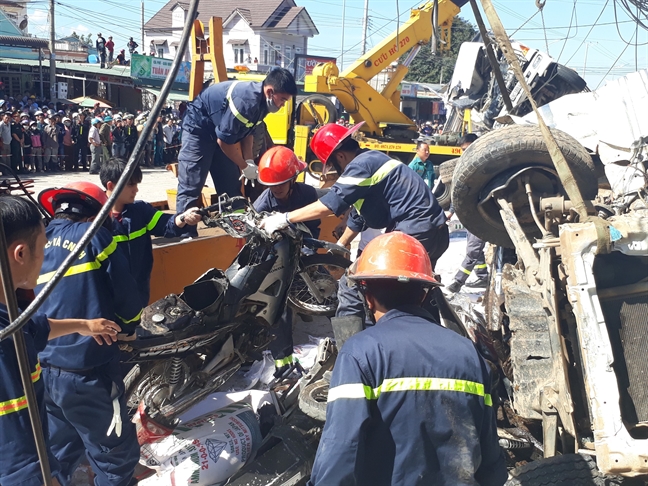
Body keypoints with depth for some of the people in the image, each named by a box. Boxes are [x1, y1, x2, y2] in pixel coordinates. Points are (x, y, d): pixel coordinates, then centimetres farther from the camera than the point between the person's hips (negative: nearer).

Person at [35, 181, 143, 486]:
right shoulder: (93, 235, -4)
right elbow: (126, 293, -5)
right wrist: (126, 328, 14)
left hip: (41, 370, 7)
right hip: (86, 371, -7)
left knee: (59, 455, 22)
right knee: (116, 455, 5)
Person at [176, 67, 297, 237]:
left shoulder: (261, 101, -4)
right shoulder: (245, 101, -32)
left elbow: (247, 131, 10)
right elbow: (224, 140, -27)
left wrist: (249, 161, -3)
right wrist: (245, 166, -15)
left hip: (220, 130, 10)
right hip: (198, 127, -9)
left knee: (231, 187, 9)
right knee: (190, 188, -13)